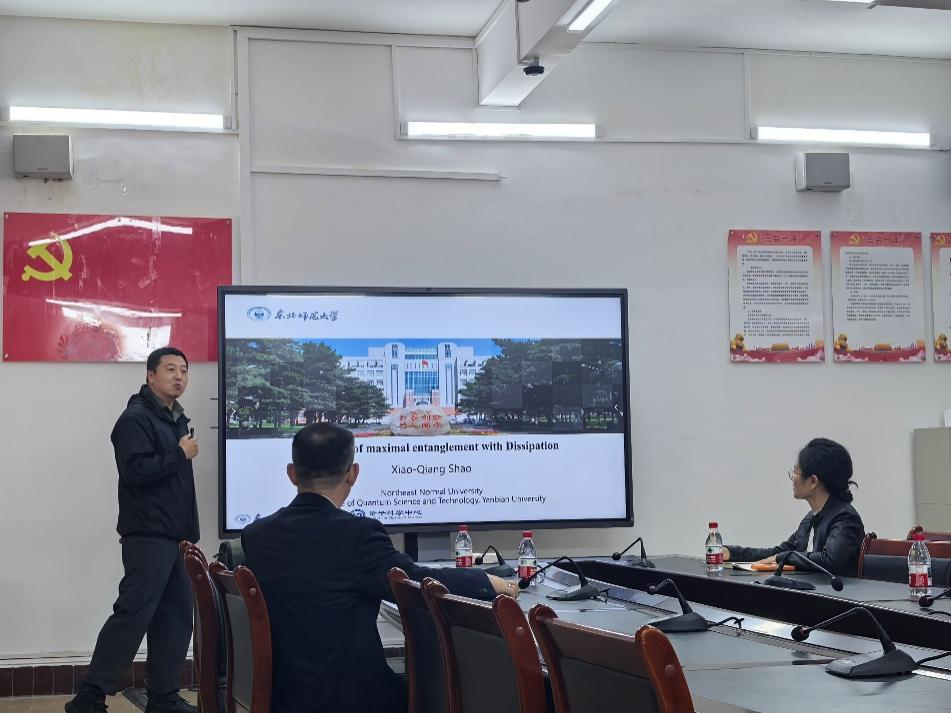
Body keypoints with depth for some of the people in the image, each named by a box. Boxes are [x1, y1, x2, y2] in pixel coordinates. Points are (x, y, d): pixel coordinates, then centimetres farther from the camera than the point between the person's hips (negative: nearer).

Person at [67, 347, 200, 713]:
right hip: (147, 536, -9)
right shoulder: (136, 419, -10)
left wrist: (188, 531, 14)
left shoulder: (177, 419, 17)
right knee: (132, 615, -12)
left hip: (175, 537, 9)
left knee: (175, 617, 7)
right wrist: (180, 454, -13)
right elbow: (135, 471, -23)